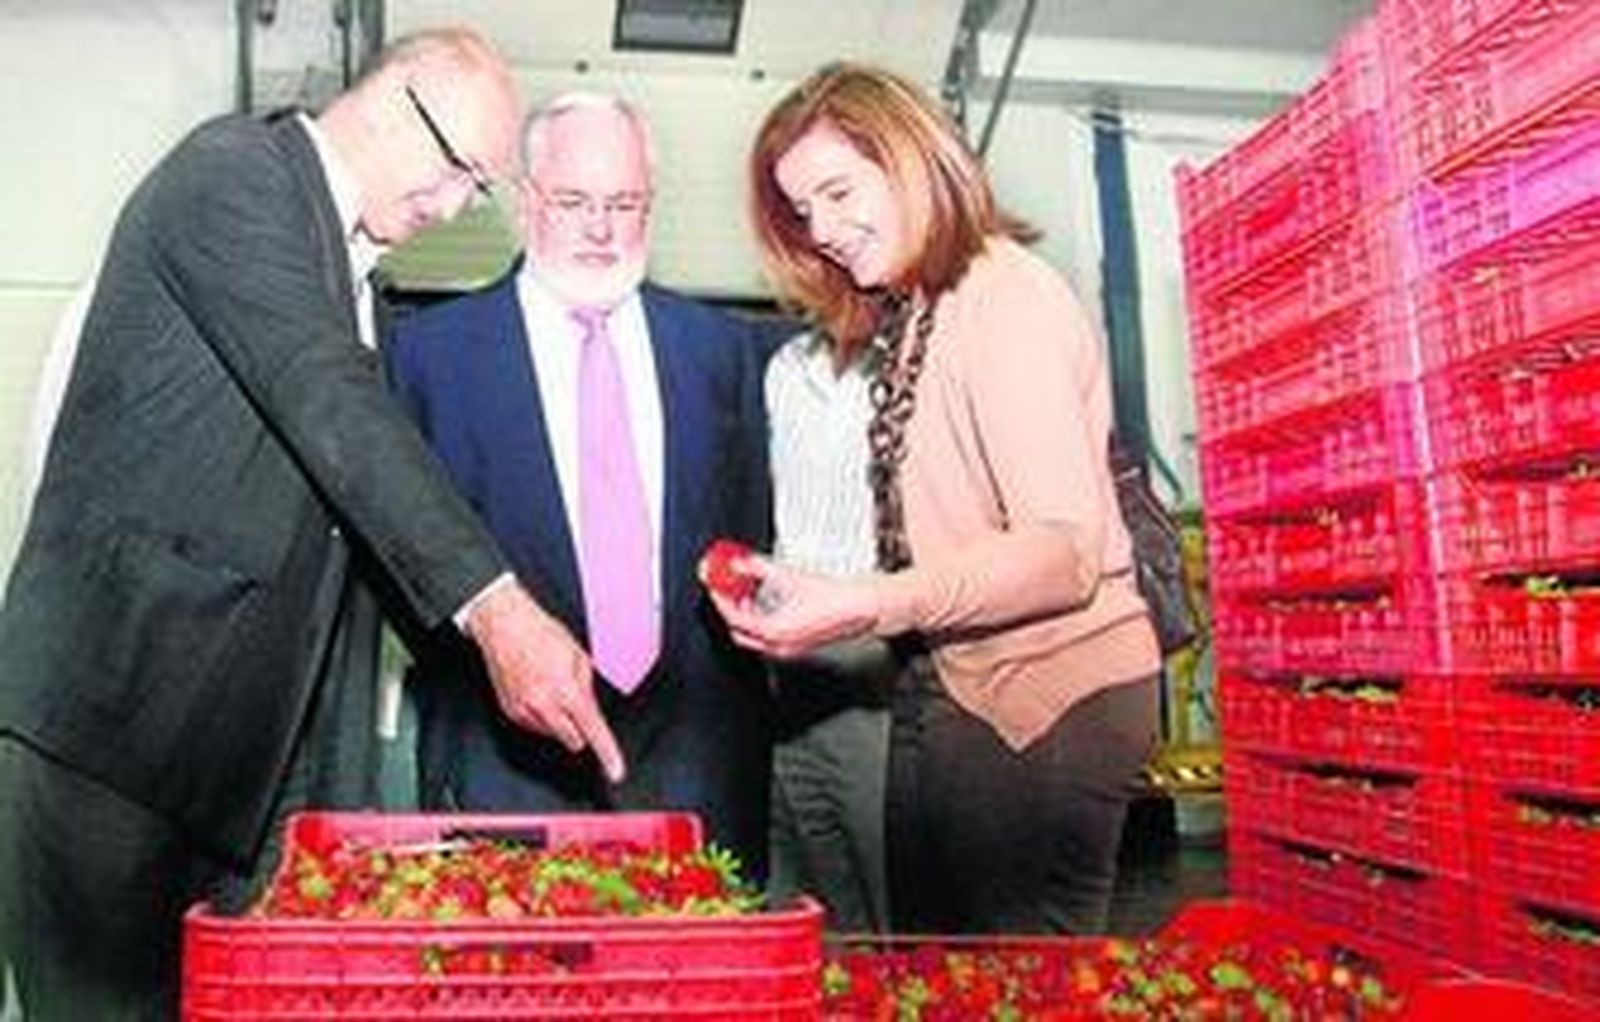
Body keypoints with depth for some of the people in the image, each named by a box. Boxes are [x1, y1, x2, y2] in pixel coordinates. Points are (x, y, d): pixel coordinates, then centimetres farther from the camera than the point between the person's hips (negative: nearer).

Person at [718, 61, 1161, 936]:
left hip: (1046, 704, -9)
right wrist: (802, 598, -1)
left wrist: (864, 608, -29)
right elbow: (933, 533, 8)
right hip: (948, 692, 9)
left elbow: (1067, 552, -21)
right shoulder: (909, 319, 13)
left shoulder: (1007, 296, -12)